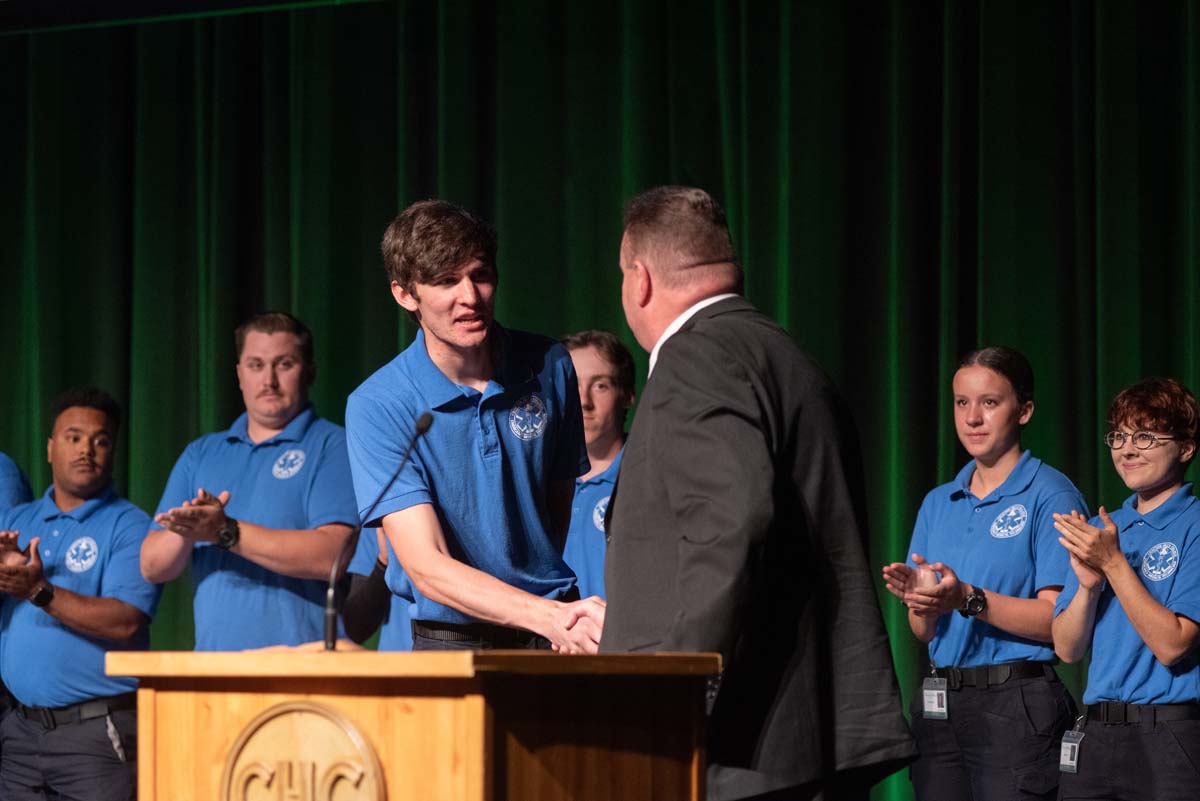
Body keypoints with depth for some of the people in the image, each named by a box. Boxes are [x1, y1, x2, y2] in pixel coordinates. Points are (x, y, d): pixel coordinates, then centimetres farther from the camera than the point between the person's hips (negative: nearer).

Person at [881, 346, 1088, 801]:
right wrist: (922, 602, -8)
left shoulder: (1050, 496, -4)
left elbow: (1058, 619, -12)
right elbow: (924, 633, 15)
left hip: (1017, 705, -6)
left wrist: (969, 600, -22)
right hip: (939, 706, 6)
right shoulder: (938, 504, 16)